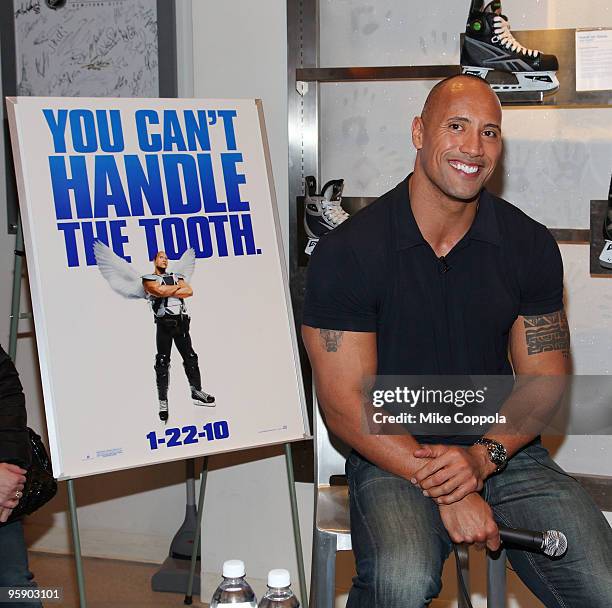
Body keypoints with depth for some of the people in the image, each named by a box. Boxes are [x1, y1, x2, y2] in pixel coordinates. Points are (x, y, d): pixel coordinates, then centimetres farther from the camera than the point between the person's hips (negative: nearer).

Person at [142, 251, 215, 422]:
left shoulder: (177, 276, 21)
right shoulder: (148, 279, 6)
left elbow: (189, 291, 3)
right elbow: (160, 291, -14)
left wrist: (168, 292, -6)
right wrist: (177, 287, 3)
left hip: (181, 322, 5)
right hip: (164, 323, -5)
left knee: (190, 357, 7)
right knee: (162, 362, -6)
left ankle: (197, 392, 16)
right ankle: (163, 402, -5)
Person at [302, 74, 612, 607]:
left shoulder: (530, 245, 4)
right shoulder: (347, 251, -8)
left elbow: (545, 382, 6)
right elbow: (345, 403, -10)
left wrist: (483, 457, -13)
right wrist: (445, 491, -18)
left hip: (505, 451, 3)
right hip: (394, 457, -3)